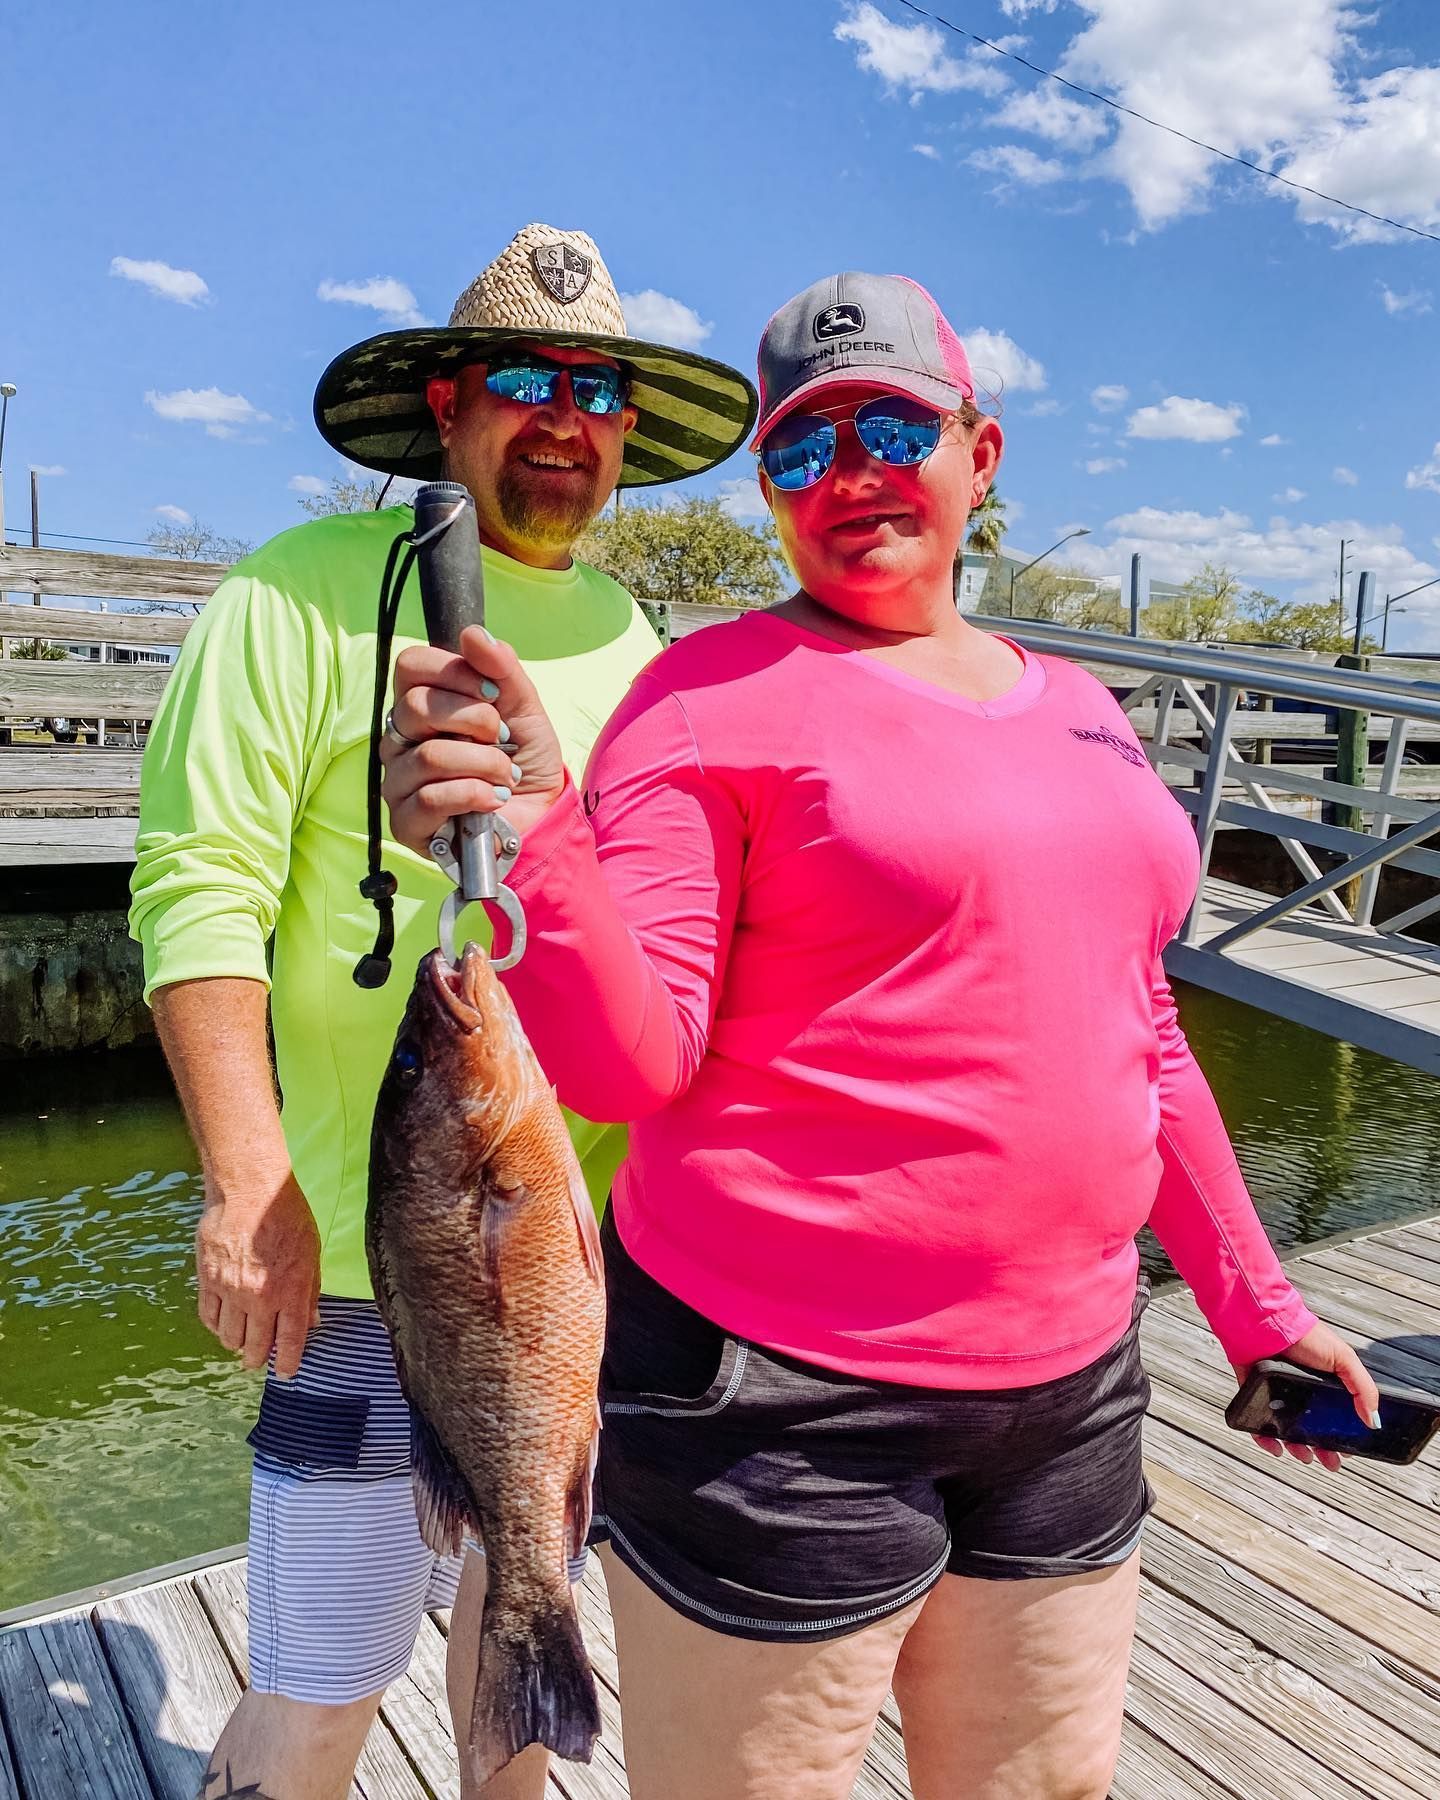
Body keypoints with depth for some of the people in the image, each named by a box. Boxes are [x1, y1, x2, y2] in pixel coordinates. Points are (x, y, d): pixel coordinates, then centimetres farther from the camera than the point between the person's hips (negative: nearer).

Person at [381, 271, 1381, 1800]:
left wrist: (1250, 1298, 16)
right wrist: (529, 830, -33)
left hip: (1069, 1384, 7)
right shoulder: (714, 695, -9)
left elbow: (1136, 1041, 15)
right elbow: (630, 1063, -17)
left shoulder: (1075, 708, 10)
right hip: (780, 1404, -6)